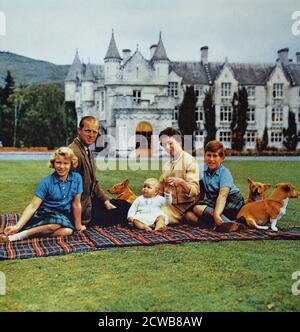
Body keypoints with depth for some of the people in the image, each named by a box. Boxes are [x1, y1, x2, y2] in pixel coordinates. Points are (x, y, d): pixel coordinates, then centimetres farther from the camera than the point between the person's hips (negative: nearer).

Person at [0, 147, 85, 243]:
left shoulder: (77, 178, -6)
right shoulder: (47, 182, -11)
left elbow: (76, 204, 0)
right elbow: (33, 206, -15)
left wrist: (78, 225, 4)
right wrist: (17, 226, -25)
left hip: (65, 216, 2)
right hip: (46, 215, -2)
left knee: (67, 231, -34)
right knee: (58, 222, -38)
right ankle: (20, 235, -26)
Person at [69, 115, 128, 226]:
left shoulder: (86, 150, 10)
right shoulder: (74, 152, -23)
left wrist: (106, 201, 5)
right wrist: (85, 217, -19)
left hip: (90, 200, 10)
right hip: (82, 209, -10)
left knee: (126, 206, 15)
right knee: (123, 214, -7)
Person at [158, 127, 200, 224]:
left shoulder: (189, 160, -7)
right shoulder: (166, 164, 16)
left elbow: (194, 191, -15)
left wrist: (181, 182, -34)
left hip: (183, 208, -6)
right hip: (168, 204, 6)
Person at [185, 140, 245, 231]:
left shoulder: (225, 173, -15)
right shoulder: (203, 170, 3)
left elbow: (223, 195, -30)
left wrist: (216, 214, -43)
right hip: (213, 202, 7)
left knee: (197, 208, -26)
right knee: (189, 215, -13)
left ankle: (227, 223, -42)